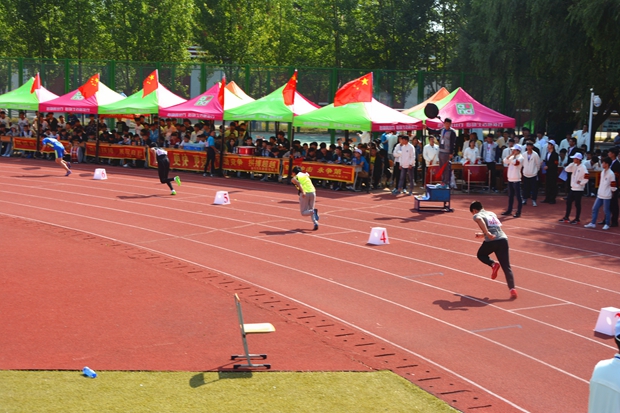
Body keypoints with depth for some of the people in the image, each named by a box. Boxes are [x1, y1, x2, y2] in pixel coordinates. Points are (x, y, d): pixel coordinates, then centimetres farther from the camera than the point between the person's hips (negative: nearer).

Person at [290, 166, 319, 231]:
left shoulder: (294, 178, 10)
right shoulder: (306, 174, 22)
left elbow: (298, 183, -11)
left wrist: (303, 192, -24)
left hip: (304, 194, -4)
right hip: (312, 192, 4)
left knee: (303, 213, 5)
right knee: (311, 210, 18)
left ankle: (314, 211, -26)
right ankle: (316, 223, -6)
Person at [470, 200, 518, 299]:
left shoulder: (477, 215, 9)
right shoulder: (492, 214, 29)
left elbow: (479, 219, -17)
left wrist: (487, 233, -24)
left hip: (491, 241, -5)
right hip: (503, 239, 5)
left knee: (481, 254, 27)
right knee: (506, 267, 4)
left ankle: (493, 264, 0)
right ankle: (512, 289, -11)